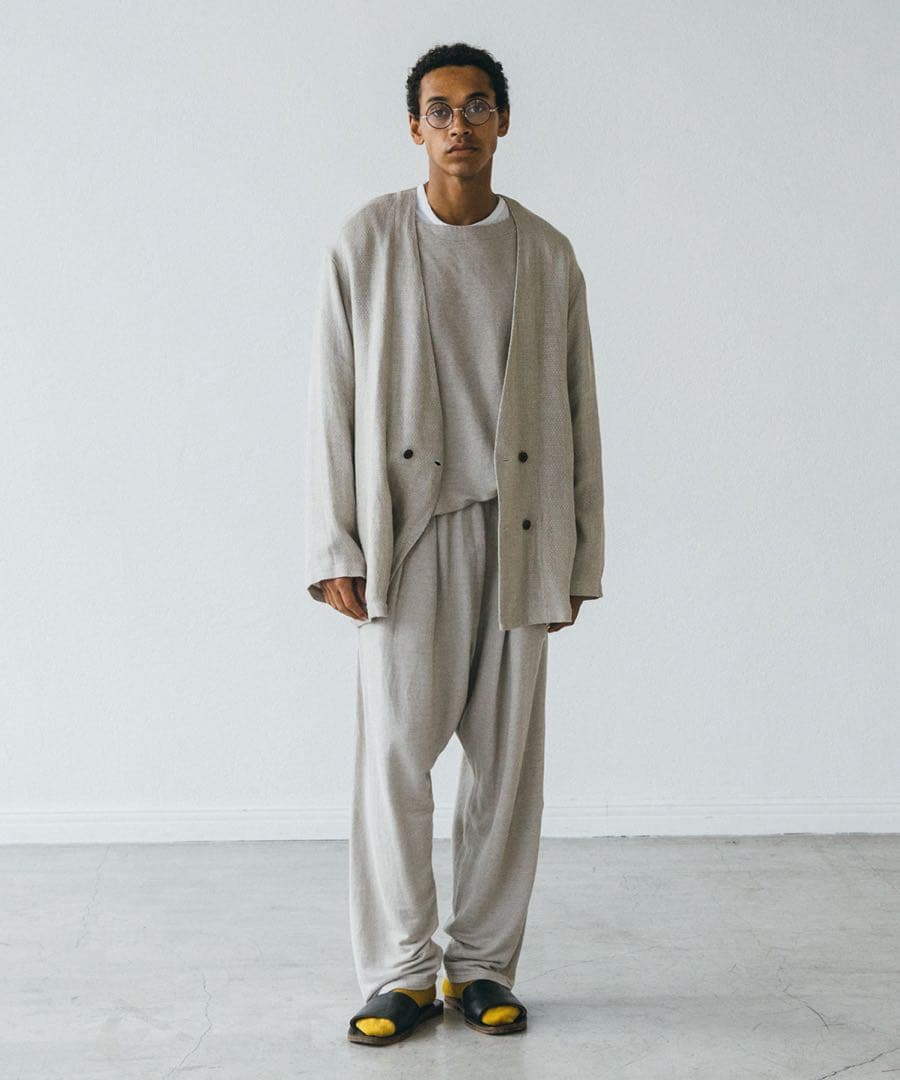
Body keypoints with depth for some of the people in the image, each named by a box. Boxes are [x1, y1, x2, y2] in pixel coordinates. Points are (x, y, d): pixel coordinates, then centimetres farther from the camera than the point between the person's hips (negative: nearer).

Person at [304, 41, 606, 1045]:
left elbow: (576, 410, 9)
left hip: (515, 530, 2)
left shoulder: (547, 254, 8)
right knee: (394, 750, -5)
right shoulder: (368, 239, 3)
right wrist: (335, 547, -6)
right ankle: (401, 971, 9)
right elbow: (332, 399, 1)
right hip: (406, 528, -2)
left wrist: (577, 556, 6)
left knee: (506, 755, 4)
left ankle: (482, 963, 18)